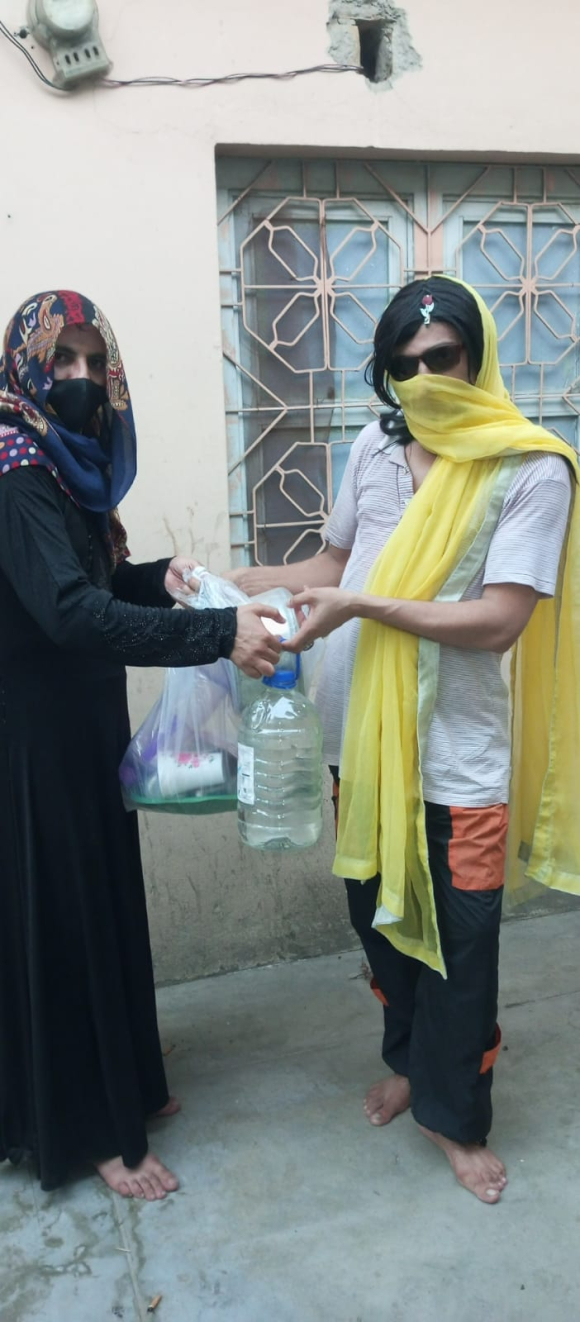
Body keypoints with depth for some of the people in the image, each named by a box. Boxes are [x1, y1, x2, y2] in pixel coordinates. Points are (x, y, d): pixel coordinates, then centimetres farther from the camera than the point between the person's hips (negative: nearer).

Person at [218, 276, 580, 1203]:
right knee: (378, 913, 20)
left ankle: (456, 1115, 35)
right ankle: (410, 1062, 48)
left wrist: (362, 606, -22)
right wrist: (228, 583, 4)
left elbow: (499, 620, -18)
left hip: (459, 755, -5)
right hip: (365, 740, 5)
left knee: (459, 943, 9)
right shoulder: (376, 447, 4)